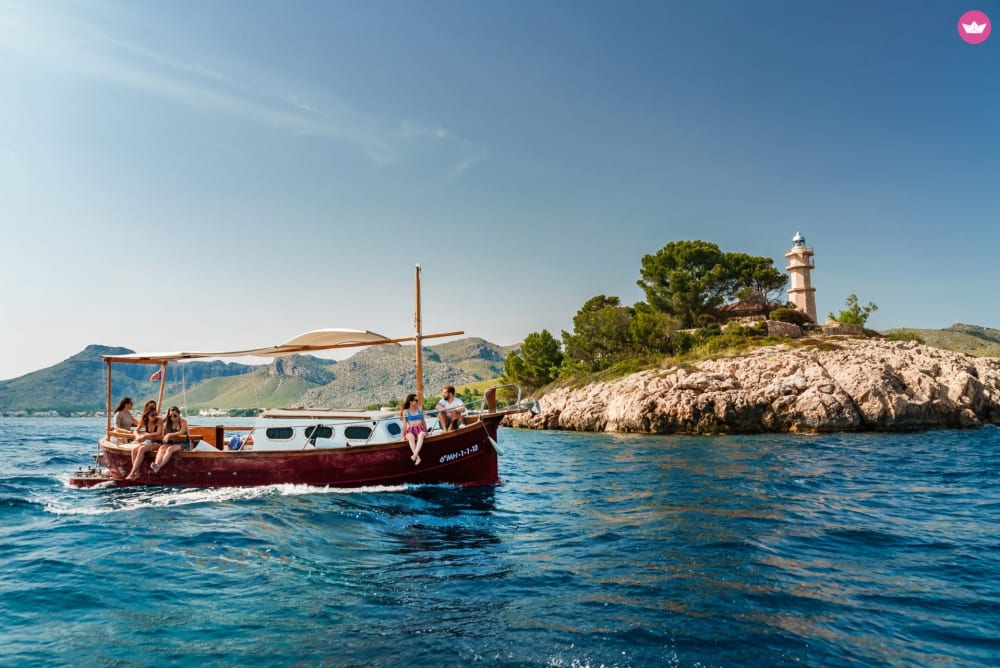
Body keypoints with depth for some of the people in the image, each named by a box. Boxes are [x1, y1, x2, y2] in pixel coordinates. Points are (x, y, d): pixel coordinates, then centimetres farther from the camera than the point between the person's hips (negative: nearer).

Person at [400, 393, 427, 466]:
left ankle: (415, 455, -53)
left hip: (420, 429, 2)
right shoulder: (405, 411, 8)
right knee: (410, 437, -38)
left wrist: (426, 431, 17)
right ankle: (417, 457, -48)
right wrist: (404, 435, -3)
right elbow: (404, 424, 4)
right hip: (410, 430, -1)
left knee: (421, 435, -36)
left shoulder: (420, 409, 16)